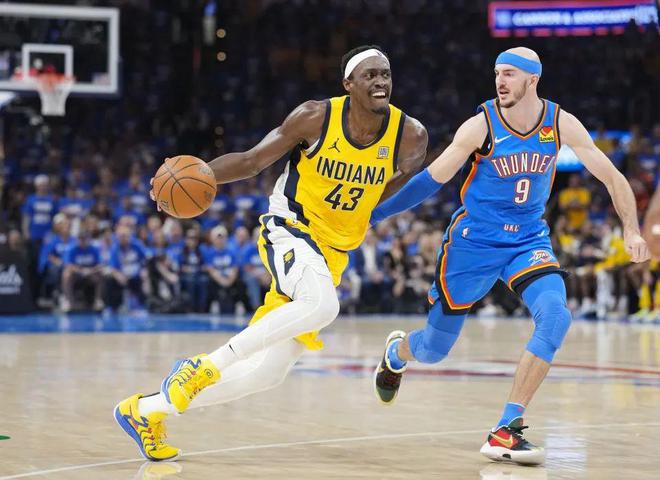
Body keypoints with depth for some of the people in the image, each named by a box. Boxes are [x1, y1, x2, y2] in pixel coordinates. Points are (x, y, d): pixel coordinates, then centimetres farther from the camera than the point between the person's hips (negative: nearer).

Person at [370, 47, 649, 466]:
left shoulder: (561, 124, -9)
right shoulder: (480, 126, -16)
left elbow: (611, 176, -2)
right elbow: (432, 180, -9)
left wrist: (632, 230, -13)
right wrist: (373, 215, -11)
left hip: (528, 239, 2)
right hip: (474, 241, -2)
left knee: (556, 317, -27)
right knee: (434, 348, 5)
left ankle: (506, 431, -22)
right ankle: (395, 353, 47)